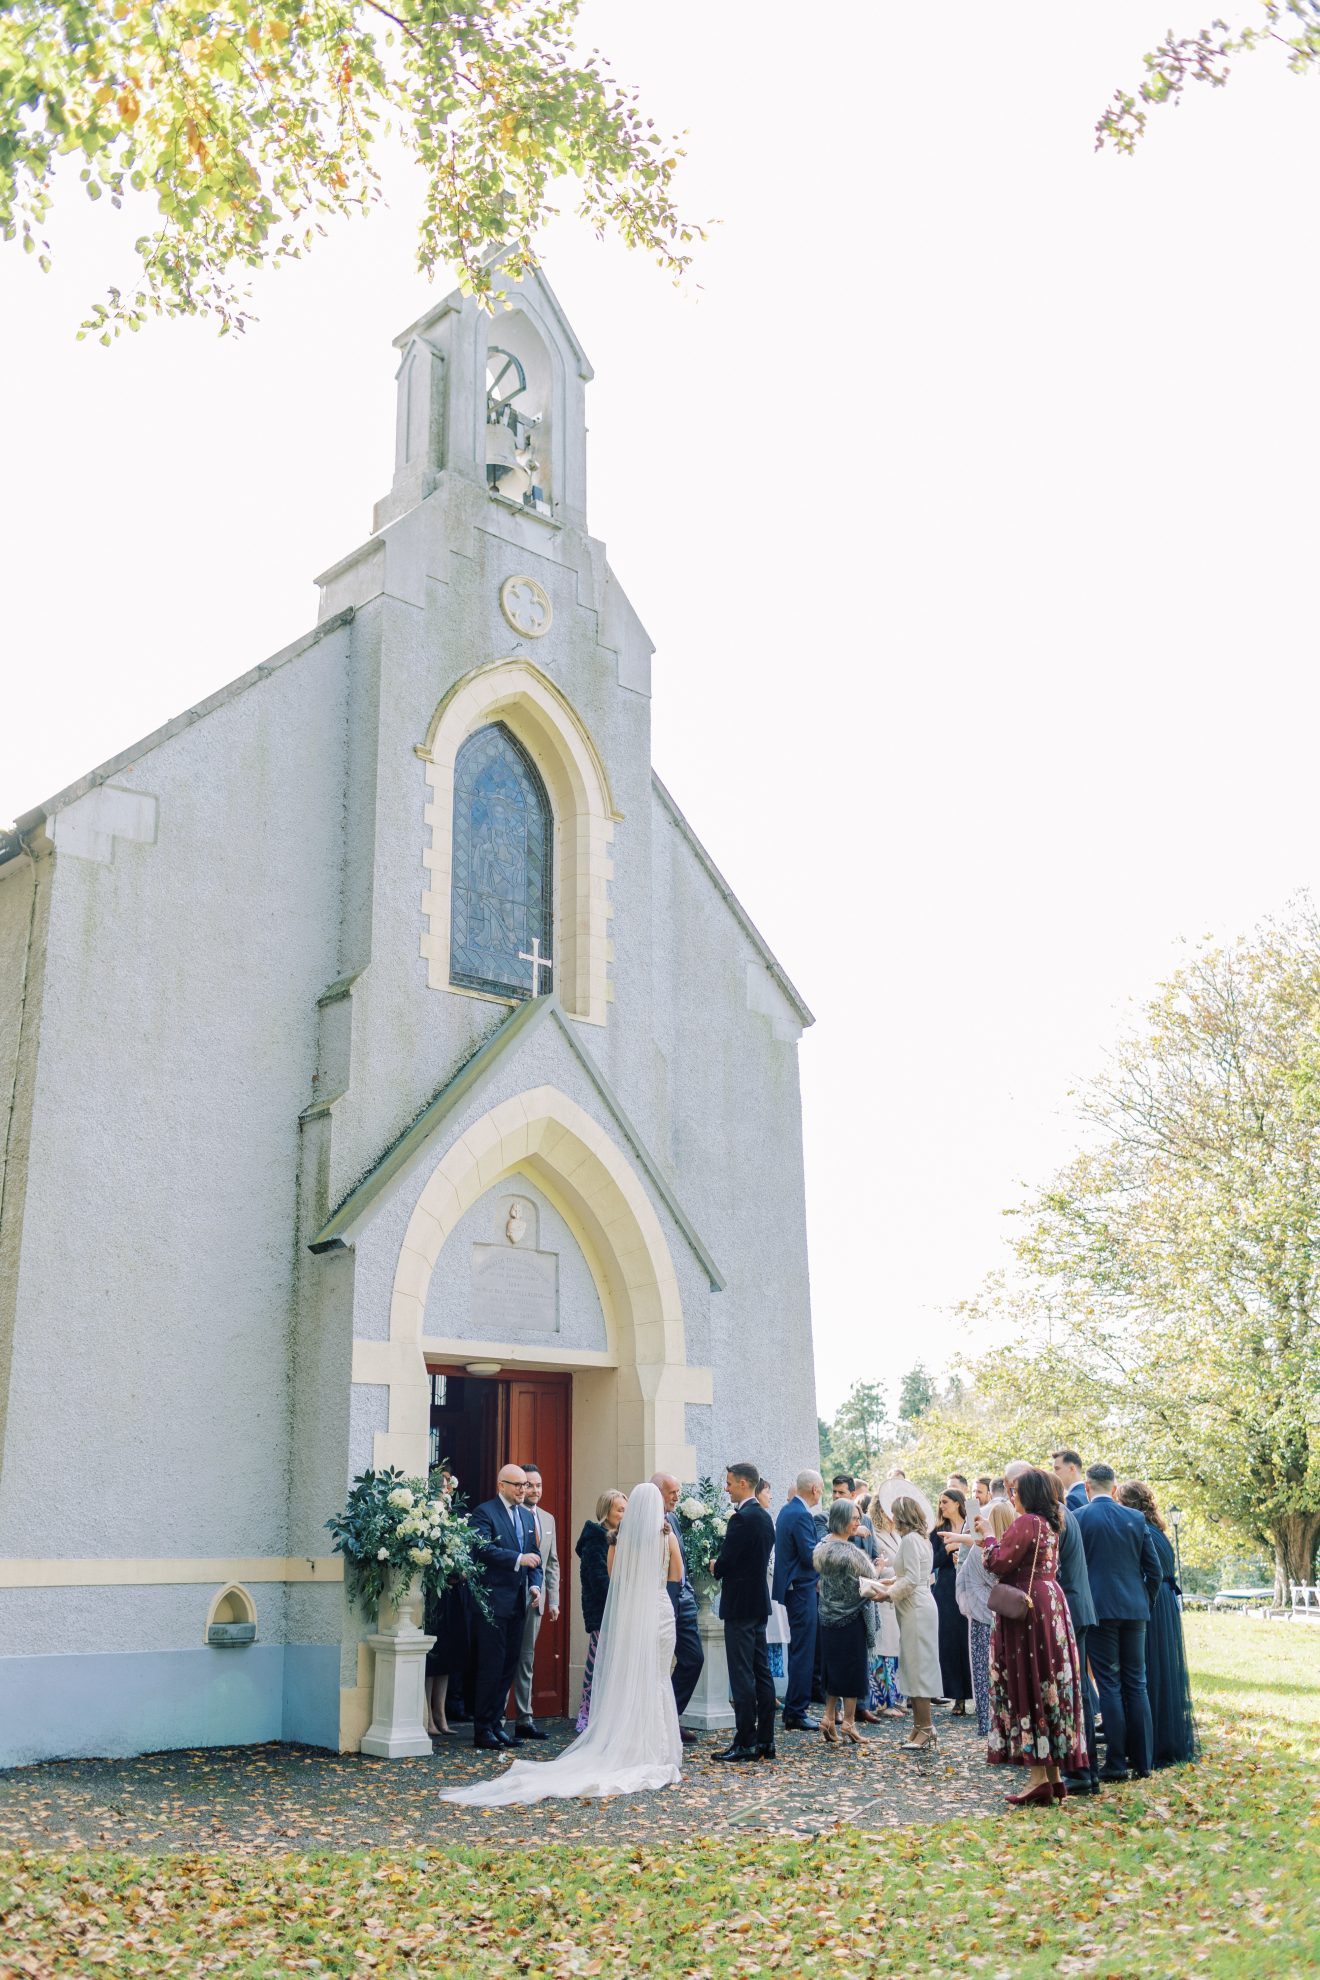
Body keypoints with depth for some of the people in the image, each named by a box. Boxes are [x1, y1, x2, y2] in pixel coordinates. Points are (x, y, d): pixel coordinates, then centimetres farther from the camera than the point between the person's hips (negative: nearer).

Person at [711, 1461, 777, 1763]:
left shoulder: (741, 1518, -18)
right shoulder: (764, 1517, 12)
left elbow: (725, 1563, -19)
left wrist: (716, 1567, 2)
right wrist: (723, 1566, 12)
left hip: (740, 1605, -10)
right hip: (759, 1602, 10)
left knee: (742, 1674, -5)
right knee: (762, 1672, 11)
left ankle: (745, 1743, -3)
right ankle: (765, 1740, 16)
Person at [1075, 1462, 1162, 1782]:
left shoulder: (1078, 1518, -6)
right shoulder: (1135, 1519, 5)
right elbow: (1155, 1570, 6)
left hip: (1098, 1610, -3)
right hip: (1134, 1611, 4)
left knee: (1109, 1687, 0)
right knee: (1136, 1686, 10)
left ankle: (1116, 1764, 1)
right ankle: (1141, 1761, 12)